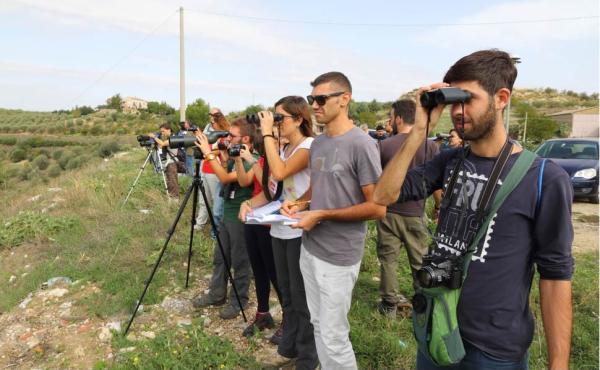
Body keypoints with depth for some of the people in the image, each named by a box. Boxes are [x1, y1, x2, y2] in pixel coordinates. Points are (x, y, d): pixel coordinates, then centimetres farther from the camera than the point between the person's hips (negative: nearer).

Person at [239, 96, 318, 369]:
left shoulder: (310, 145, -14)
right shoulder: (283, 149, 13)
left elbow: (280, 173, -29)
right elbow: (271, 190, 12)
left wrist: (267, 134, -22)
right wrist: (249, 203, -6)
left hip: (300, 231, -8)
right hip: (279, 230, 8)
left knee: (301, 294, 3)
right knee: (286, 291, 18)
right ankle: (289, 343, 35)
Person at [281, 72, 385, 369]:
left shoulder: (361, 145, -16)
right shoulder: (317, 143, 8)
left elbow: (377, 208, -18)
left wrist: (321, 215, -19)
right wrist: (299, 202, 1)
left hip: (338, 256, -7)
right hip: (309, 249, 8)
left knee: (334, 338, 4)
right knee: (319, 326, 20)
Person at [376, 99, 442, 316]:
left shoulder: (384, 146, -9)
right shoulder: (430, 146, -7)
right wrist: (439, 206, 12)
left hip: (388, 212, -1)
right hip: (415, 214, 1)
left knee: (388, 259, 12)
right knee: (420, 261, 15)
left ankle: (389, 304, 21)